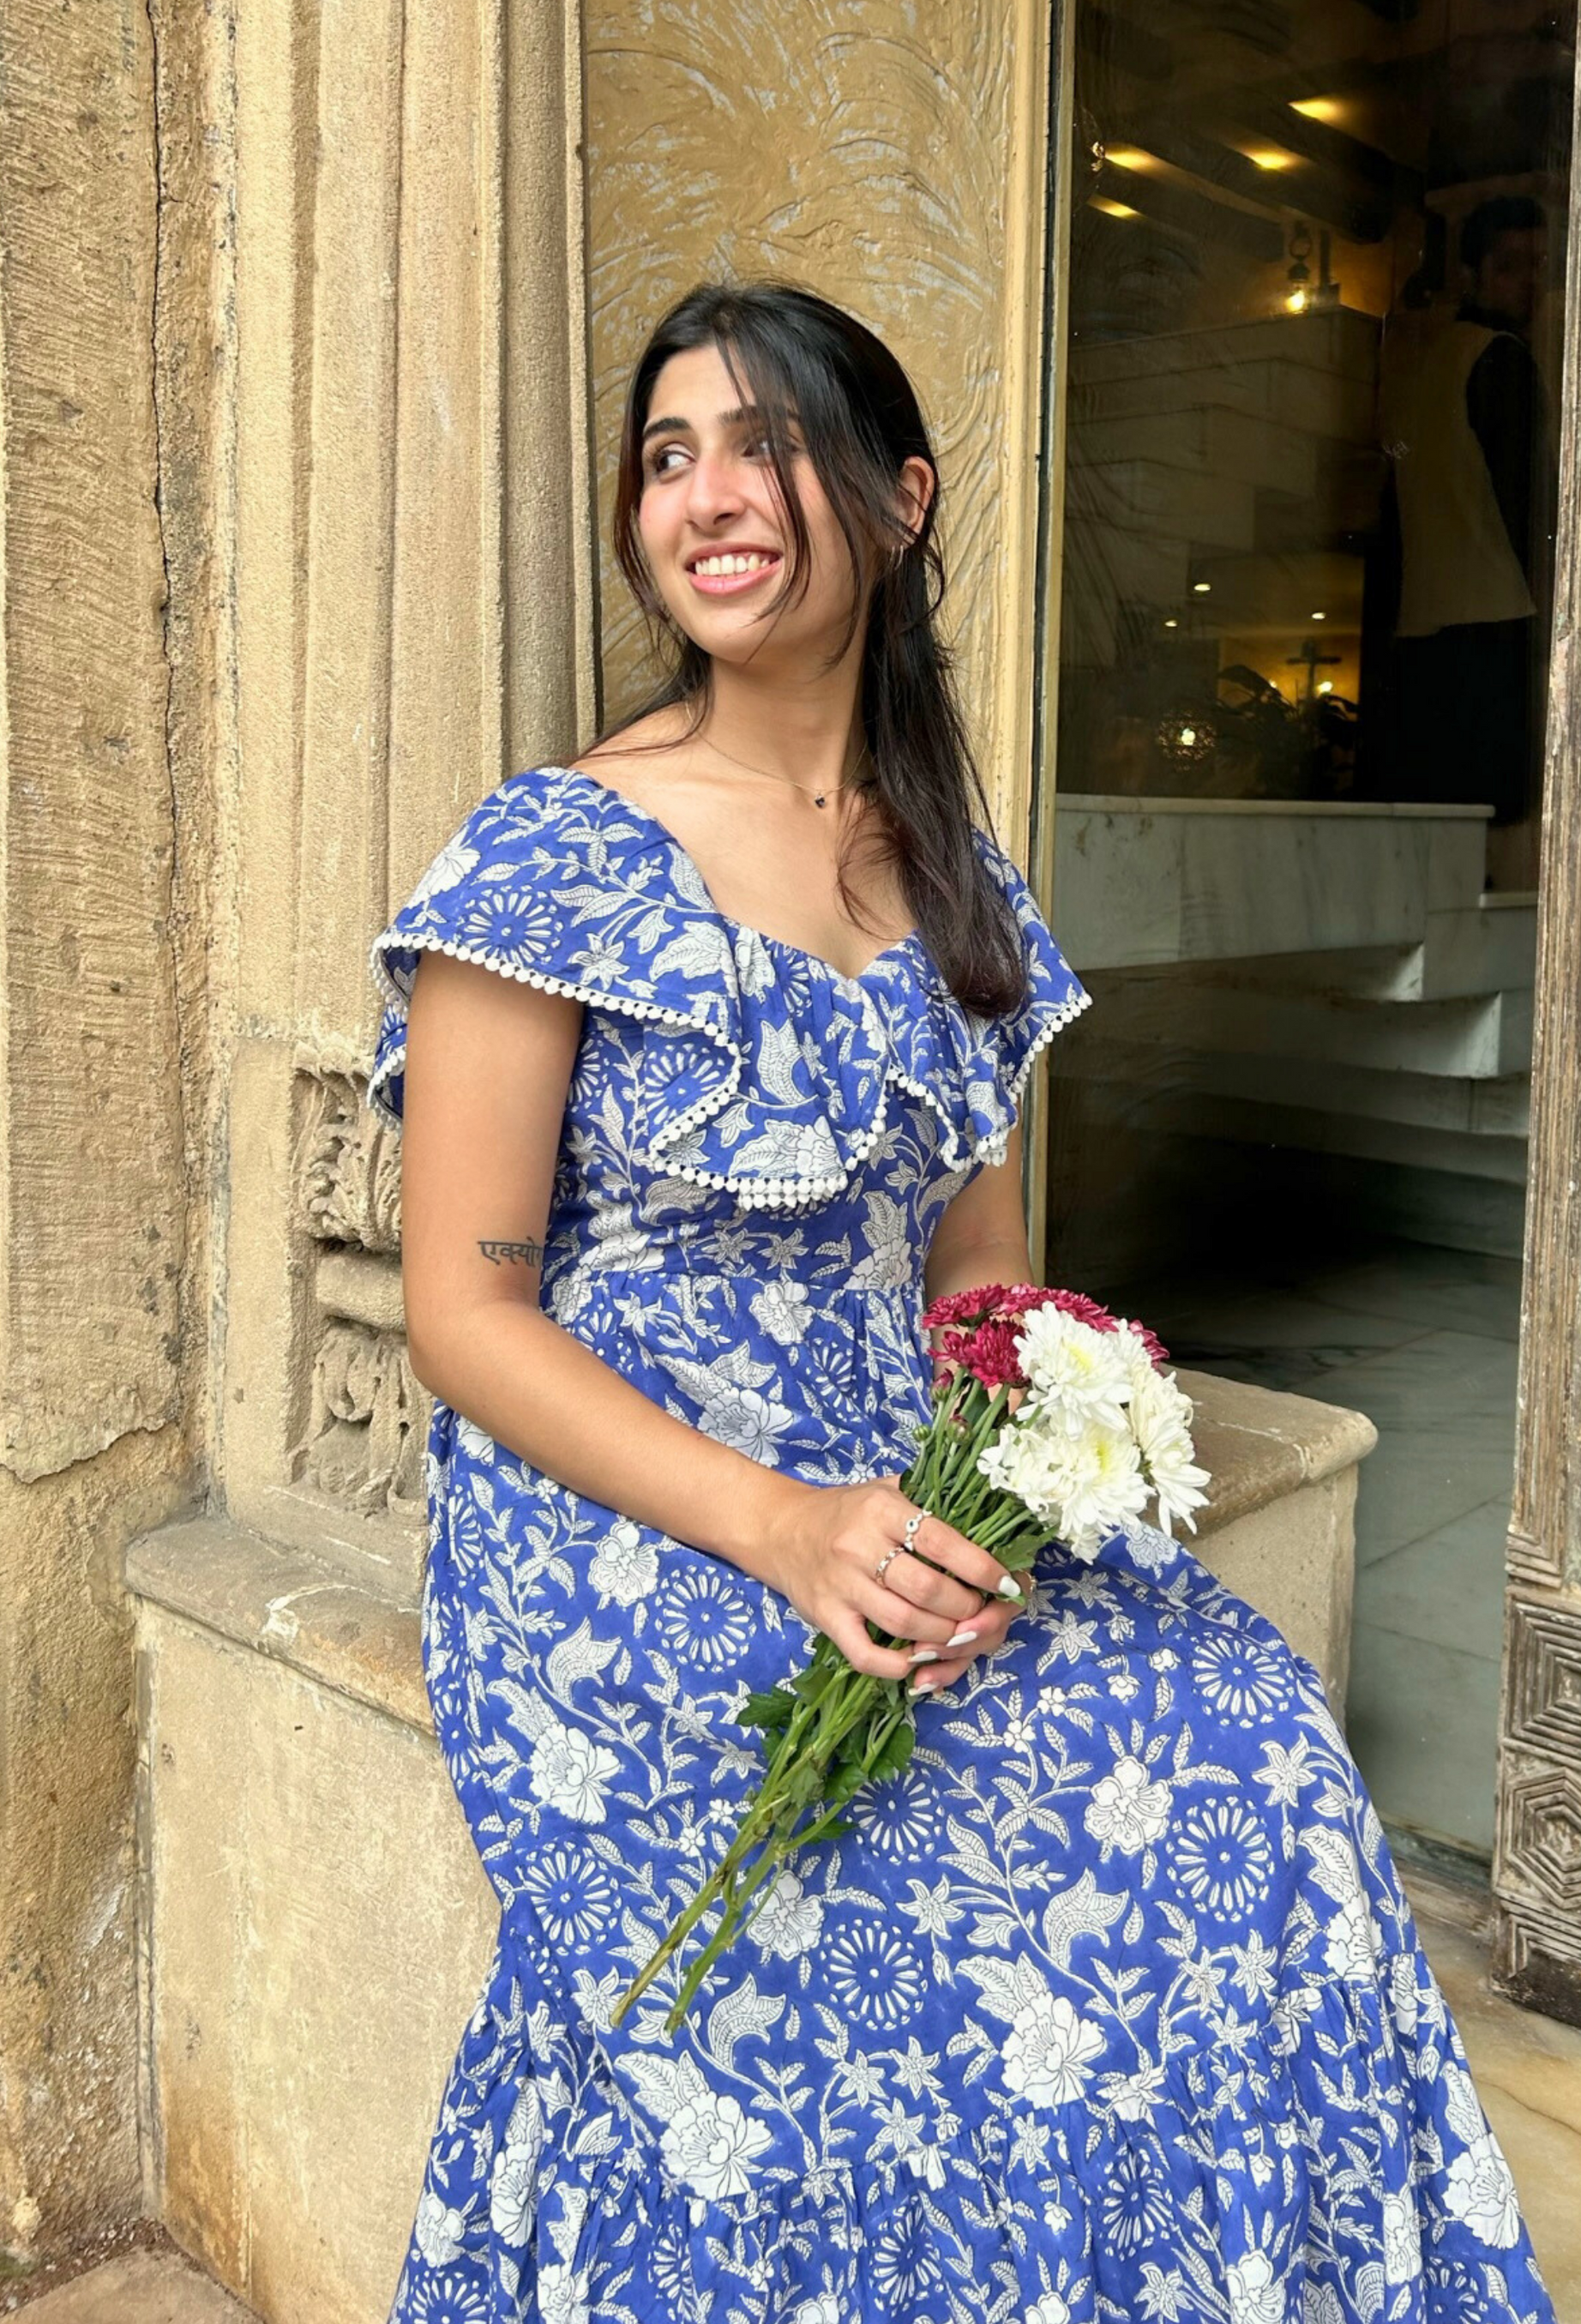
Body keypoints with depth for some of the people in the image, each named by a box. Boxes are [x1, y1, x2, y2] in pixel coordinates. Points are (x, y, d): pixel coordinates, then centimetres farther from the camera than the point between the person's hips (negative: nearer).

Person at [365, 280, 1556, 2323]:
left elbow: (977, 1269, 12)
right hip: (613, 1531, -4)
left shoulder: (957, 879, 9)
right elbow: (463, 1310, -9)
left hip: (909, 1502, 5)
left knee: (1244, 1753, -16)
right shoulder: (558, 856, -7)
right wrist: (778, 1528, -20)